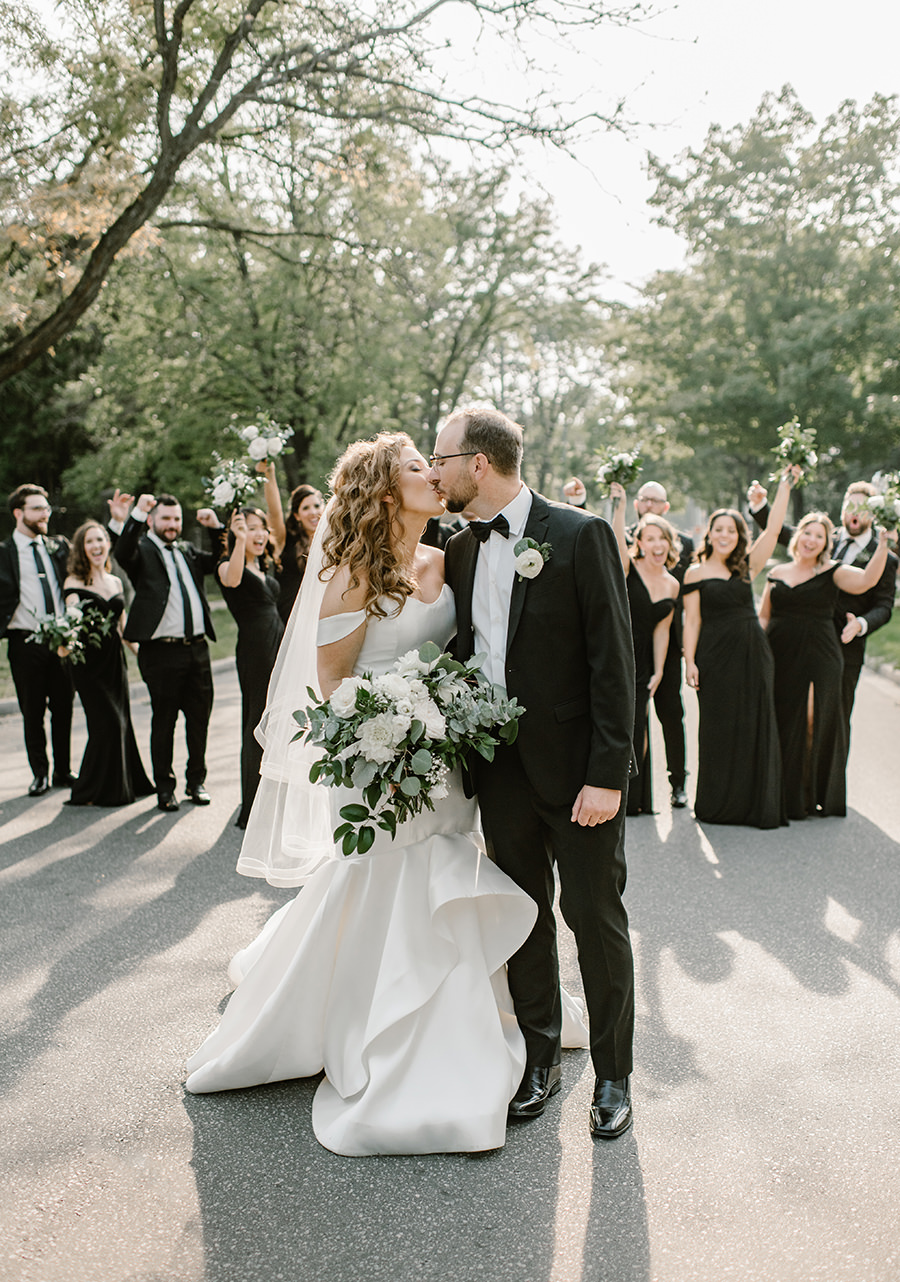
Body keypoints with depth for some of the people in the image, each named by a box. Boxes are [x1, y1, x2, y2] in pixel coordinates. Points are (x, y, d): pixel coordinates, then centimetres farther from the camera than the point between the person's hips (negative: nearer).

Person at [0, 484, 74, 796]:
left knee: (63, 709, 8)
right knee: (32, 712, 4)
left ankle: (62, 771, 20)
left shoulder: (59, 548, 10)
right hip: (26, 643, -3)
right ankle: (40, 773, 17)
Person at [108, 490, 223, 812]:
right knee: (163, 720, 3)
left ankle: (196, 780, 26)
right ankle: (164, 787, 16)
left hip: (197, 648, 5)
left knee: (199, 717, 11)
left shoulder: (188, 551, 18)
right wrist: (135, 515, -33)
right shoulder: (142, 549, 0)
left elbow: (221, 561, 17)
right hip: (161, 651, -5)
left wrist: (216, 528, 3)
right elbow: (123, 555, -21)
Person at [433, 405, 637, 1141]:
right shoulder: (460, 551, 7)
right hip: (502, 774, 5)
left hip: (577, 771, -5)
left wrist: (607, 774, -17)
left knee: (596, 920, 7)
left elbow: (613, 661, -13)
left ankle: (614, 1074, 25)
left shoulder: (580, 535, -11)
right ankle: (541, 1059, 32)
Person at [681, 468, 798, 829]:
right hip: (715, 656, -3)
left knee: (755, 727, 4)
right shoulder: (696, 573, 3)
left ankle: (757, 806, 11)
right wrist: (689, 661, -8)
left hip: (753, 653, 3)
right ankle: (717, 804, 13)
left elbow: (773, 528, 5)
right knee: (718, 729, 2)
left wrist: (785, 485, 6)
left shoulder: (747, 567, 10)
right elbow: (691, 621, 0)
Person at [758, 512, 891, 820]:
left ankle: (815, 796, 9)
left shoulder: (832, 572, 3)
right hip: (781, 659, 3)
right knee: (781, 724, 3)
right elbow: (763, 617, 17)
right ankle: (783, 795, 14)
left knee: (815, 724, -2)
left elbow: (866, 580, -16)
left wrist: (883, 546, -26)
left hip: (819, 659, -3)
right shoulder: (776, 574, 13)